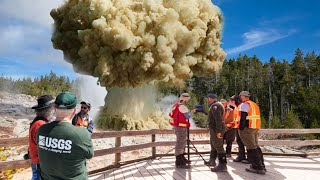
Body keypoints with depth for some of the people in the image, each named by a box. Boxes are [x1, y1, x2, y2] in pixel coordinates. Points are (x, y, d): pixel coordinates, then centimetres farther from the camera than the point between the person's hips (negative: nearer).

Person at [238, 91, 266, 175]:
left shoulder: (244, 105, -9)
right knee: (255, 146, 16)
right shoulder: (254, 104, 19)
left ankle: (258, 168, -2)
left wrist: (241, 129, -13)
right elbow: (254, 117, 20)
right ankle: (261, 165, 22)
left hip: (248, 128, -9)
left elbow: (243, 118, -16)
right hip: (255, 128, 9)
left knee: (251, 148, -4)